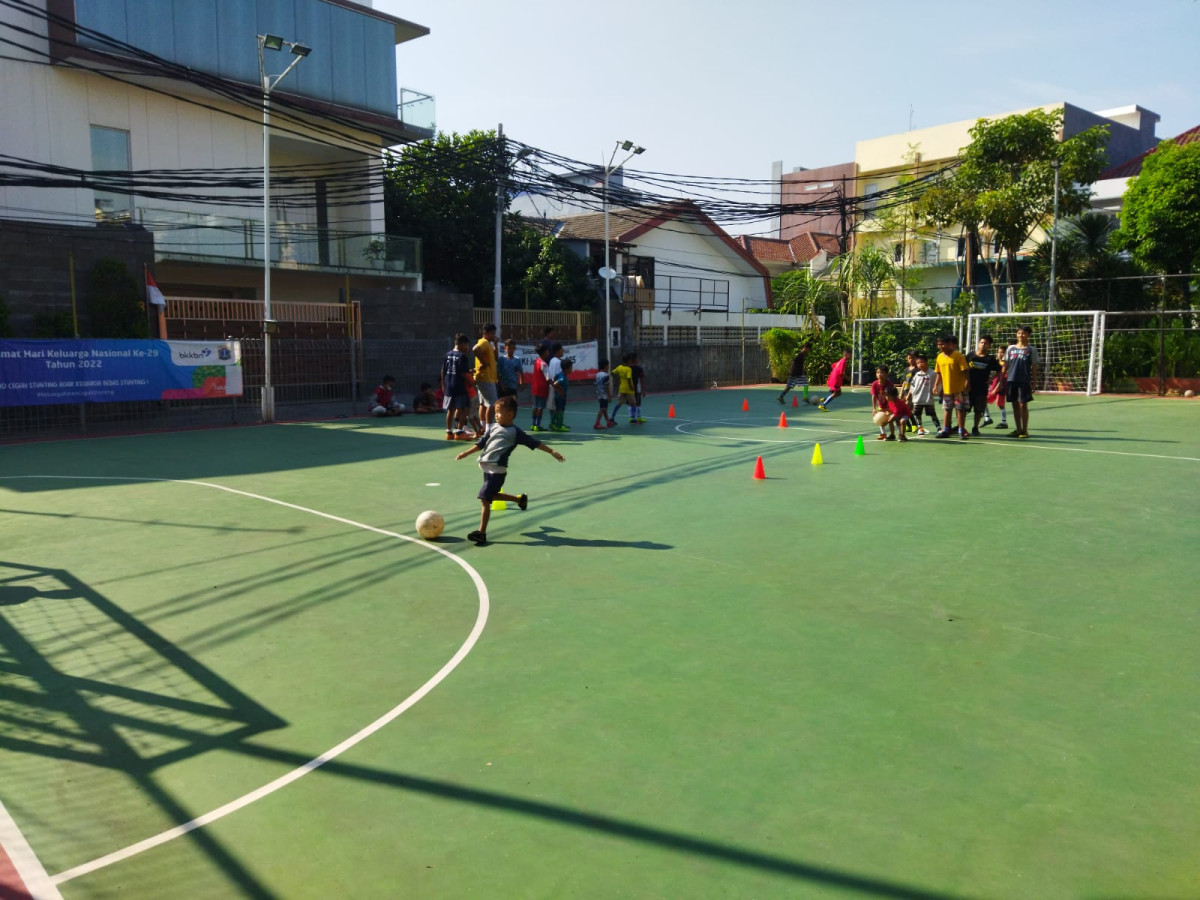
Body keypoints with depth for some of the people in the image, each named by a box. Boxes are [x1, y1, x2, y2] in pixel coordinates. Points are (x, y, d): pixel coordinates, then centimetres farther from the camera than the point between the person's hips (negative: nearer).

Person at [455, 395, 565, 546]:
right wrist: (466, 453, 12)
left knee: (485, 499, -11)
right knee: (493, 495, 21)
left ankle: (482, 533, -5)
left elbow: (534, 443, 0)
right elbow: (481, 443, 19)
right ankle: (520, 498, 44)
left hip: (498, 470, -7)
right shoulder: (493, 428, 13)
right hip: (487, 468, 7)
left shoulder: (515, 432, -3)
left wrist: (552, 451, -2)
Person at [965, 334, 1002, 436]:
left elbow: (998, 370, 12)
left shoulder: (990, 359, 1)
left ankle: (975, 428, 19)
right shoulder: (970, 355, 1)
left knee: (979, 410, 5)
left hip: (982, 388, 0)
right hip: (969, 387, 0)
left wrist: (991, 379, 1)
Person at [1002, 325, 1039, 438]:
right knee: (1015, 405, 8)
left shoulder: (1031, 349, 2)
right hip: (1011, 380, 4)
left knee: (1023, 405, -3)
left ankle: (1024, 430, 5)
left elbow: (1034, 367, 1)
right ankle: (1018, 429, 16)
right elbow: (1006, 365, 13)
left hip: (1025, 381, -3)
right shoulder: (1011, 348, 11)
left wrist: (1034, 382, -5)